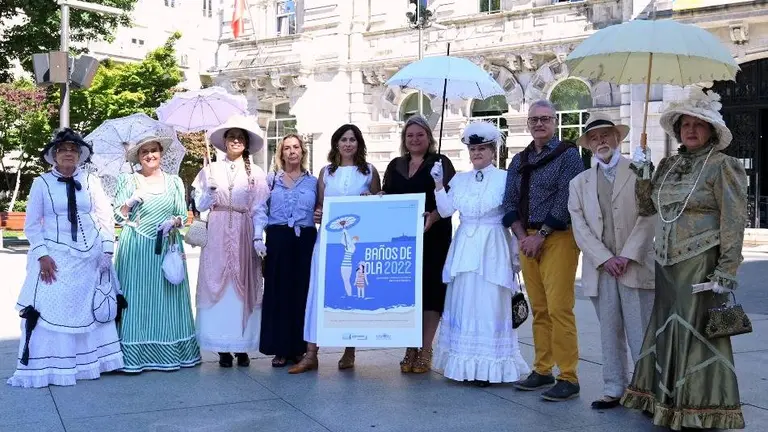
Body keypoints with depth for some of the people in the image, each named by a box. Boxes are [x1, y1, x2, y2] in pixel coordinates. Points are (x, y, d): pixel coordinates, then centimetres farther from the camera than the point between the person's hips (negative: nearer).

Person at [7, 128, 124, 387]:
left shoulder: (92, 182, 5)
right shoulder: (42, 183, 0)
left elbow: (106, 219, 6)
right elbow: (31, 225, 0)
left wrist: (107, 250, -3)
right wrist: (42, 255, -10)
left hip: (89, 257, 2)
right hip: (55, 257, -2)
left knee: (91, 310, 6)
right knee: (50, 311, -5)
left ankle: (90, 363, 15)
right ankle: (48, 369, 0)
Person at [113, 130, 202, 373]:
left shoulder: (174, 182, 11)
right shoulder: (128, 182, 7)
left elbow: (183, 215, 7)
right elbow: (118, 217, 3)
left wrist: (173, 222, -13)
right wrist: (131, 203, -15)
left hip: (167, 248, 2)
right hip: (135, 249, -1)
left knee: (166, 297, 2)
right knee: (136, 297, -4)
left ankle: (168, 352, 8)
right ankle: (134, 355, -1)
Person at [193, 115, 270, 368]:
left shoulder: (256, 174, 8)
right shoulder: (210, 170, 10)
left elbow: (259, 209, 3)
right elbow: (200, 205, 8)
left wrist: (258, 238, -7)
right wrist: (211, 190, -10)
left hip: (244, 235, 0)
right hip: (217, 235, 1)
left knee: (244, 287, -1)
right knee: (216, 285, -3)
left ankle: (242, 347, 5)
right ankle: (222, 348, 1)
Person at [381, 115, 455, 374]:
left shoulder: (441, 163, 2)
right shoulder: (395, 165, 16)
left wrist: (432, 217, -22)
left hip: (433, 236, -4)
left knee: (430, 287, -3)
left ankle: (425, 351, 3)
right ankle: (410, 348, 12)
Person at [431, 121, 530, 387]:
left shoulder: (505, 179, -1)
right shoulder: (460, 180, 11)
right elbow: (445, 210, 3)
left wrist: (516, 255, -4)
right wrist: (439, 183, -7)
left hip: (493, 249, -4)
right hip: (464, 248, 4)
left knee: (490, 305, -3)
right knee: (463, 303, 6)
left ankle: (489, 367, 5)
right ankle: (464, 365, 15)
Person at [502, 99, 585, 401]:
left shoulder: (568, 155, -2)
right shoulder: (519, 161, 16)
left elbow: (566, 201, -11)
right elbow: (510, 202, 12)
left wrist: (540, 236, -13)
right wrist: (522, 237, -3)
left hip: (558, 238, -6)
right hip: (527, 240, 6)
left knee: (559, 308, -11)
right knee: (539, 309, 10)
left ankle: (568, 378, -6)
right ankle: (542, 370, 17)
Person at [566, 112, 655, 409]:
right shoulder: (579, 183, 15)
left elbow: (648, 216, -3)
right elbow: (579, 227, 5)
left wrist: (627, 256, -11)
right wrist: (605, 259, -8)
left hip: (635, 265, -3)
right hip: (600, 268, 3)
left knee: (641, 333, -4)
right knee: (609, 333, 6)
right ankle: (614, 389, 11)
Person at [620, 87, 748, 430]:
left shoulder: (722, 166, -6)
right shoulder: (668, 165, 13)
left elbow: (733, 222, -10)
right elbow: (647, 207, 15)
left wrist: (727, 271, -14)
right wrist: (641, 174, 2)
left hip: (701, 264, -6)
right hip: (667, 264, 6)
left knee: (697, 333, -2)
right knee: (667, 331, 10)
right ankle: (667, 402, 22)